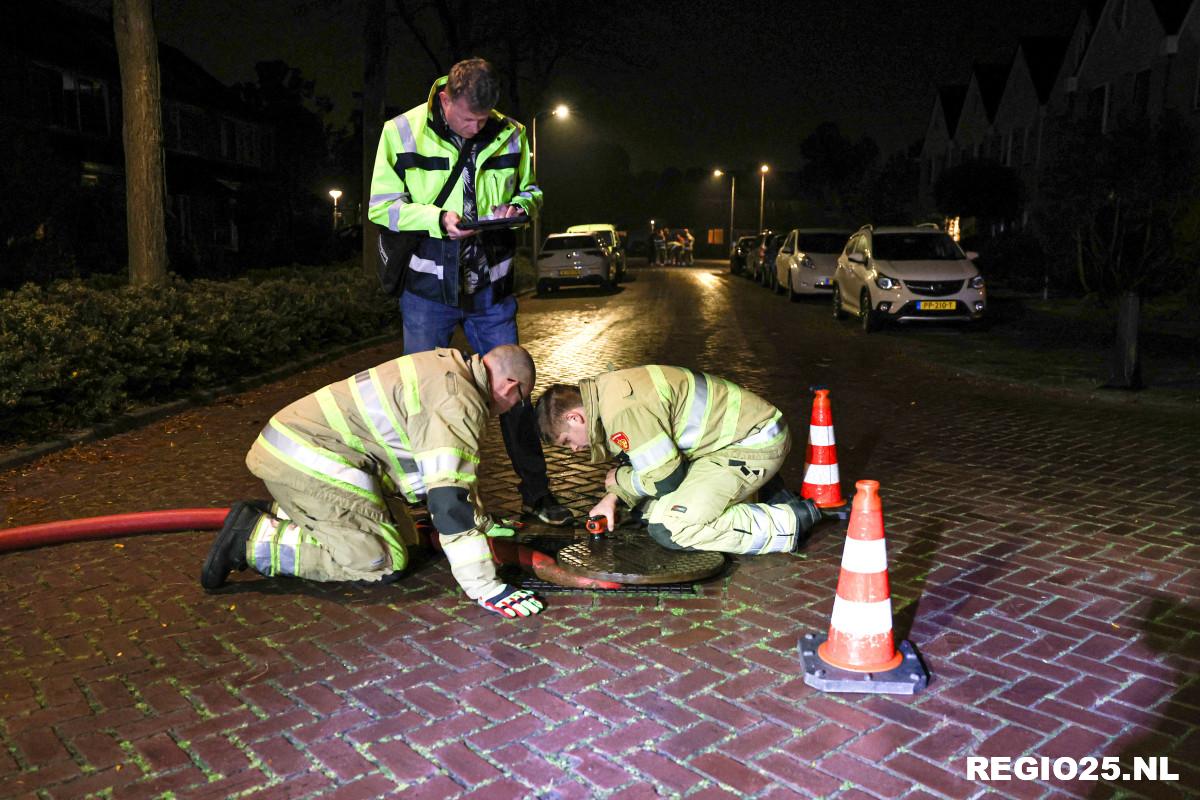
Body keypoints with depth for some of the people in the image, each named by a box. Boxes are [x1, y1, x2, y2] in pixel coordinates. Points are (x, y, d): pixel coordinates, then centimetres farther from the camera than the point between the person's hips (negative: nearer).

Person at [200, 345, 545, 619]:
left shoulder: (446, 369, 12)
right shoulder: (459, 402, -18)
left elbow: (452, 473, 24)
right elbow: (450, 500, -24)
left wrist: (483, 524, 29)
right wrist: (486, 587, -19)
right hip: (308, 459, -10)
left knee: (399, 531, 14)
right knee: (382, 560, -9)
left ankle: (279, 516, 15)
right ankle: (255, 539, -7)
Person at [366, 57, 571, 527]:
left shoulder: (509, 135, 0)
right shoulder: (402, 132, -7)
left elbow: (530, 190, 14)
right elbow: (381, 206, -5)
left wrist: (519, 205, -11)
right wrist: (437, 219, -22)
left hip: (491, 290, 2)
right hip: (428, 289, -2)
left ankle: (536, 493, 19)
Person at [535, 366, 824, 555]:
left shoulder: (622, 408, -24)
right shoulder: (610, 388, 7)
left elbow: (665, 478, -20)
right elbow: (650, 454, 17)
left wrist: (619, 481, -2)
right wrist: (613, 497, 4)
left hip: (756, 443, -10)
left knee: (668, 528, -18)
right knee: (651, 508, 12)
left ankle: (788, 523, -8)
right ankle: (757, 494, 18)